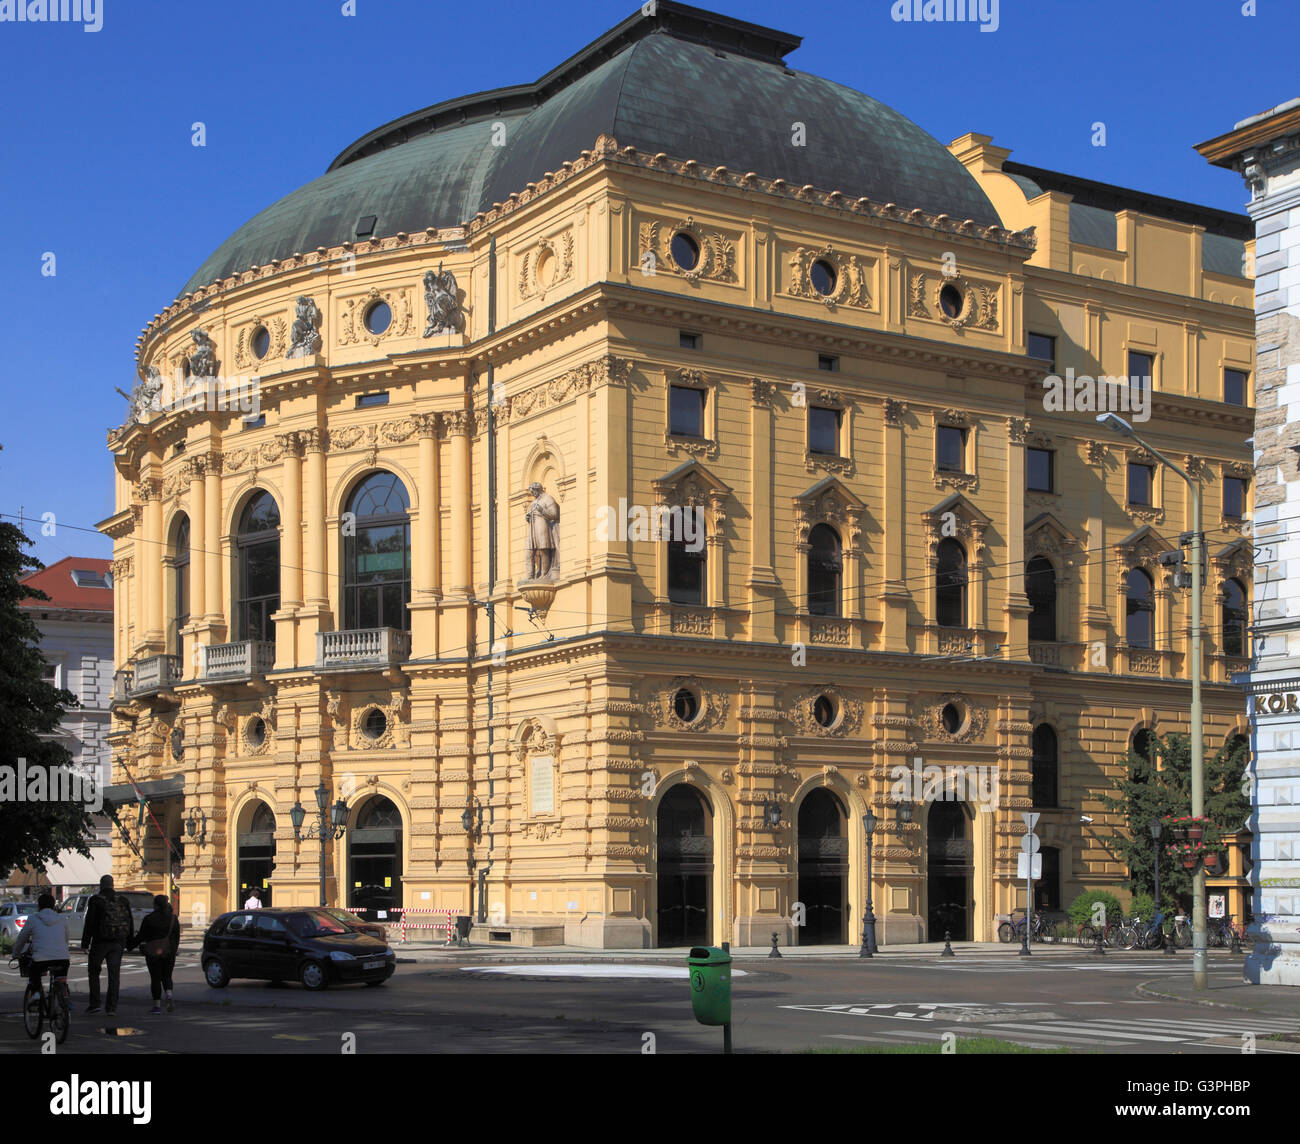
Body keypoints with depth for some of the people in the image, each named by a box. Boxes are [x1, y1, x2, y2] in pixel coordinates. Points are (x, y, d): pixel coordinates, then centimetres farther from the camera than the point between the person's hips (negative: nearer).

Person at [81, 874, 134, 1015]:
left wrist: (85, 942, -4)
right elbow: (130, 922, 10)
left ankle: (94, 1004, 4)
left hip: (100, 942, -3)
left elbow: (89, 922, -8)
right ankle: (111, 1006, 1)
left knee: (94, 971, 11)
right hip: (118, 943, 3)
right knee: (114, 974, 5)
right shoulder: (123, 901, 8)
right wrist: (129, 943, 16)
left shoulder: (96, 900, -5)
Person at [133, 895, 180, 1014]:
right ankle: (169, 999, -9)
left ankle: (157, 1005, 2)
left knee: (155, 978, 4)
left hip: (153, 953, -3)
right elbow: (177, 937, 6)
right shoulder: (173, 919, 2)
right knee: (167, 976, 14)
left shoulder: (149, 919, -9)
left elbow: (141, 936, -4)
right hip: (169, 952, 3)